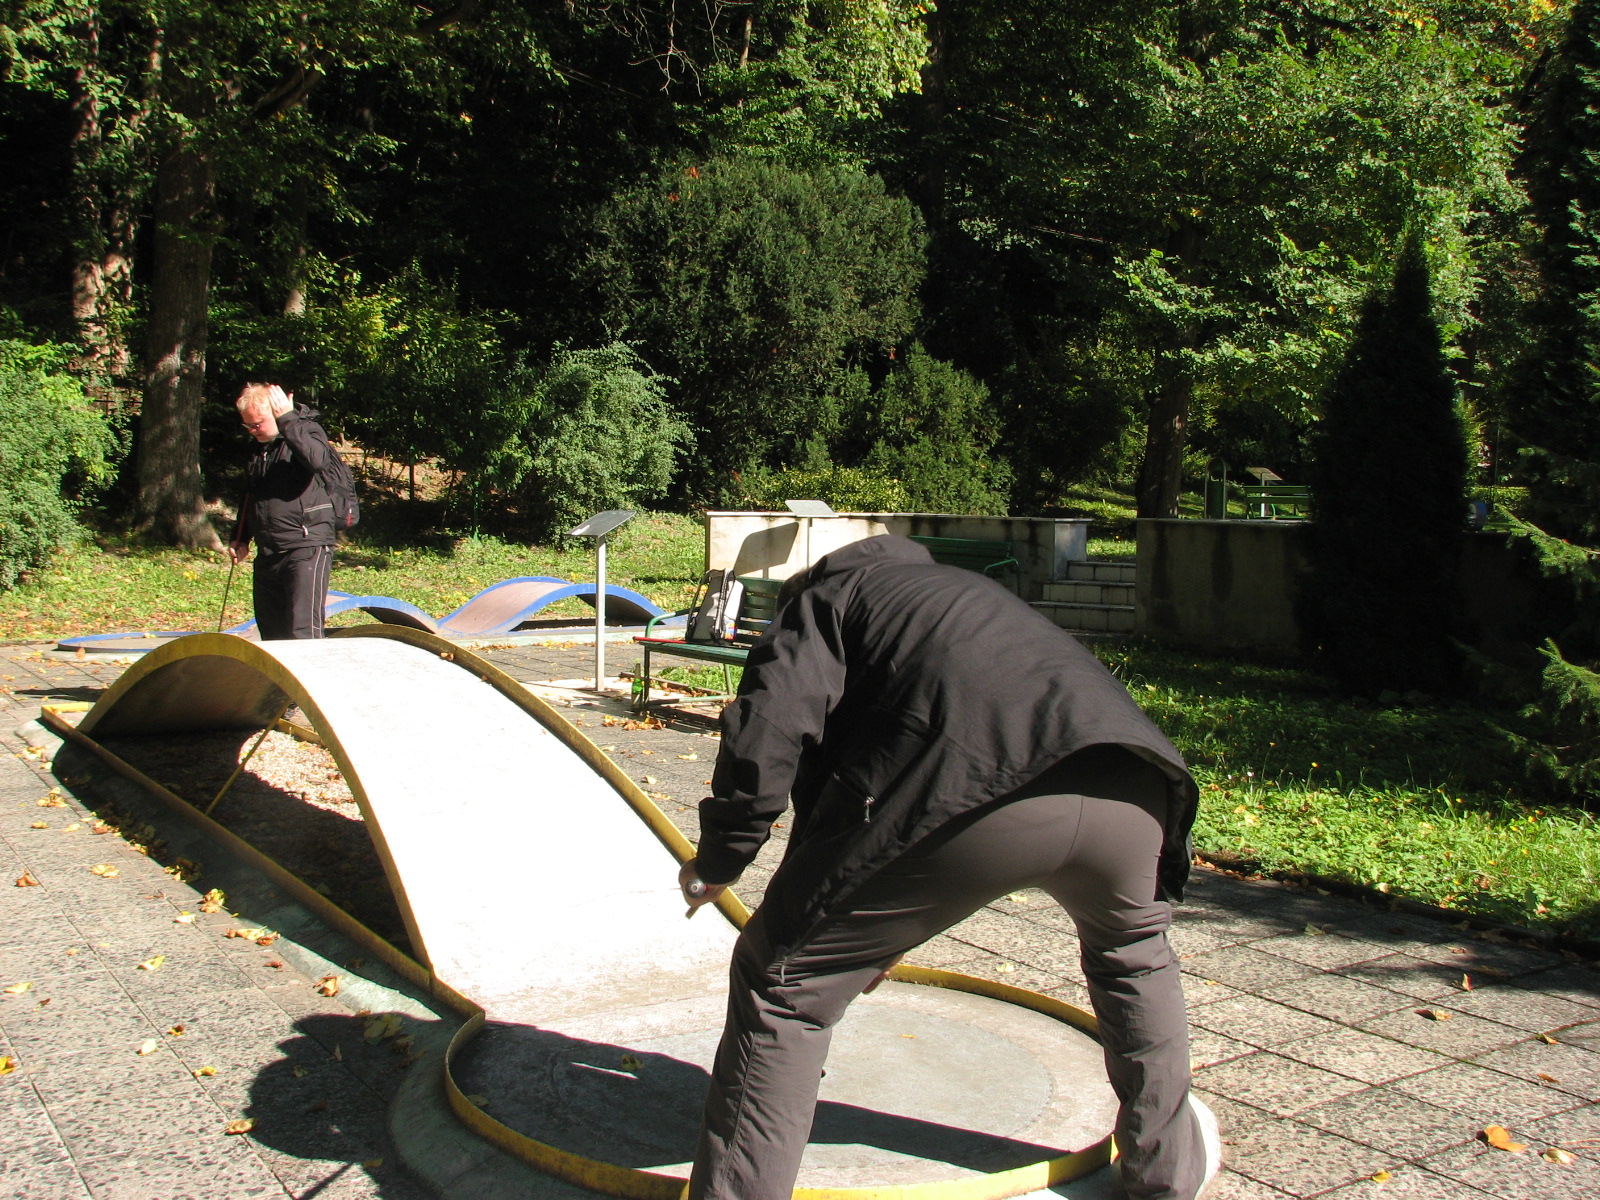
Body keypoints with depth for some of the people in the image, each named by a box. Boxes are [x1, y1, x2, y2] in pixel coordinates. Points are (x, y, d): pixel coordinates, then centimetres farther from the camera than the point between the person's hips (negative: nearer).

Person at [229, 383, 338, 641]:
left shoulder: (306, 430, -5)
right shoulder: (259, 447, 17)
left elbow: (318, 460, -30)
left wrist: (287, 420, -28)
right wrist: (241, 539, 24)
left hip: (306, 549, -8)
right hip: (268, 555, 8)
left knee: (304, 631, -16)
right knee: (271, 631, 10)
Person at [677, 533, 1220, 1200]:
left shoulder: (828, 595, 24)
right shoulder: (971, 591, 43)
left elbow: (767, 727, 3)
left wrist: (720, 857, 15)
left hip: (972, 793, -7)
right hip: (1126, 787, 7)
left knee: (783, 984, 11)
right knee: (1134, 948, 38)